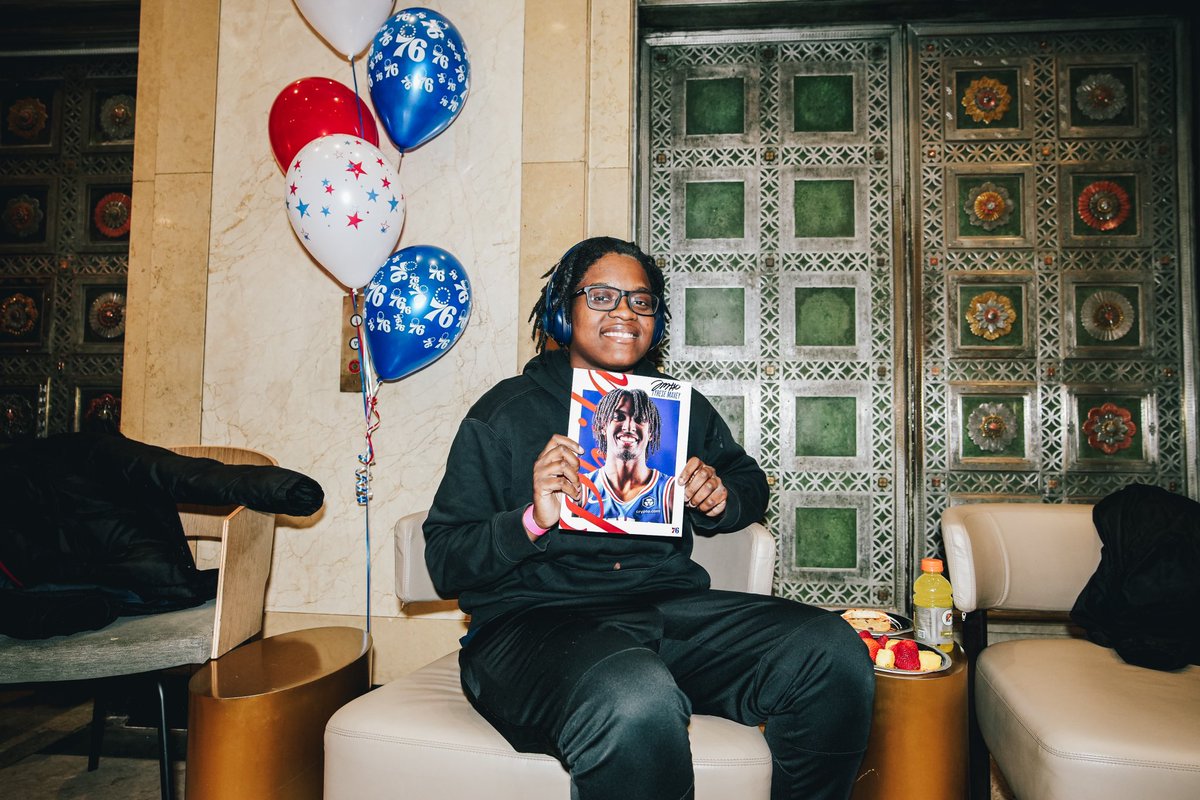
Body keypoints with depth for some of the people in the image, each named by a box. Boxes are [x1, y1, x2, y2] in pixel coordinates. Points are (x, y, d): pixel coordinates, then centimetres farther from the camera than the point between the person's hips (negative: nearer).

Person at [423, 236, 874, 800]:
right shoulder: (503, 413, 4)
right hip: (535, 619, -5)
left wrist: (721, 499, 4)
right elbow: (444, 560, 0)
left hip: (670, 603, 5)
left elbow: (750, 482, 28)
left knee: (833, 652, -17)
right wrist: (532, 522, -19)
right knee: (636, 704, -39)